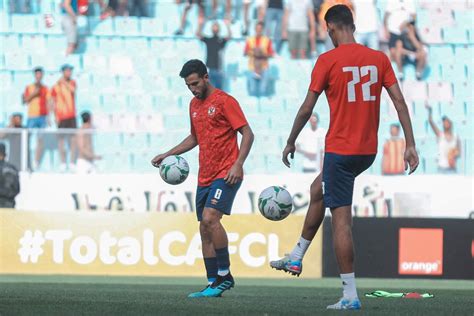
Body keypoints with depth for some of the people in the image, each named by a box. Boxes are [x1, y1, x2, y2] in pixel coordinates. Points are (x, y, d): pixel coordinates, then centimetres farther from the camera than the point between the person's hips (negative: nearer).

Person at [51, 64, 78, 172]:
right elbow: (54, 102, 1)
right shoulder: (56, 86, 1)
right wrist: (56, 116, -5)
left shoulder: (72, 83, 9)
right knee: (61, 138, -1)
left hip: (72, 115, 2)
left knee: (73, 138, 1)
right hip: (61, 116, -2)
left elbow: (73, 90, -14)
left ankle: (72, 162, 4)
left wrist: (64, 82, -14)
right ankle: (63, 162, 3)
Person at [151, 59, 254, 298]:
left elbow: (247, 134, -10)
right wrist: (168, 154, 21)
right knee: (205, 229, 5)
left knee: (210, 218, -23)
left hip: (225, 175, -8)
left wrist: (238, 164, -21)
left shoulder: (225, 101, -7)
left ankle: (225, 275, -14)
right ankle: (213, 285, 10)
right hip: (205, 177, 8)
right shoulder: (194, 104, 16)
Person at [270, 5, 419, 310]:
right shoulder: (379, 58, 3)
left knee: (342, 219, -4)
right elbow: (400, 102, 0)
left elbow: (307, 109, -6)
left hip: (340, 150, -7)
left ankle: (350, 295, -7)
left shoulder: (328, 60, -10)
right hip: (369, 151, 7)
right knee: (318, 190, 29)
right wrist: (411, 145, 3)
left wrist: (291, 142, 7)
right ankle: (296, 258, 37)